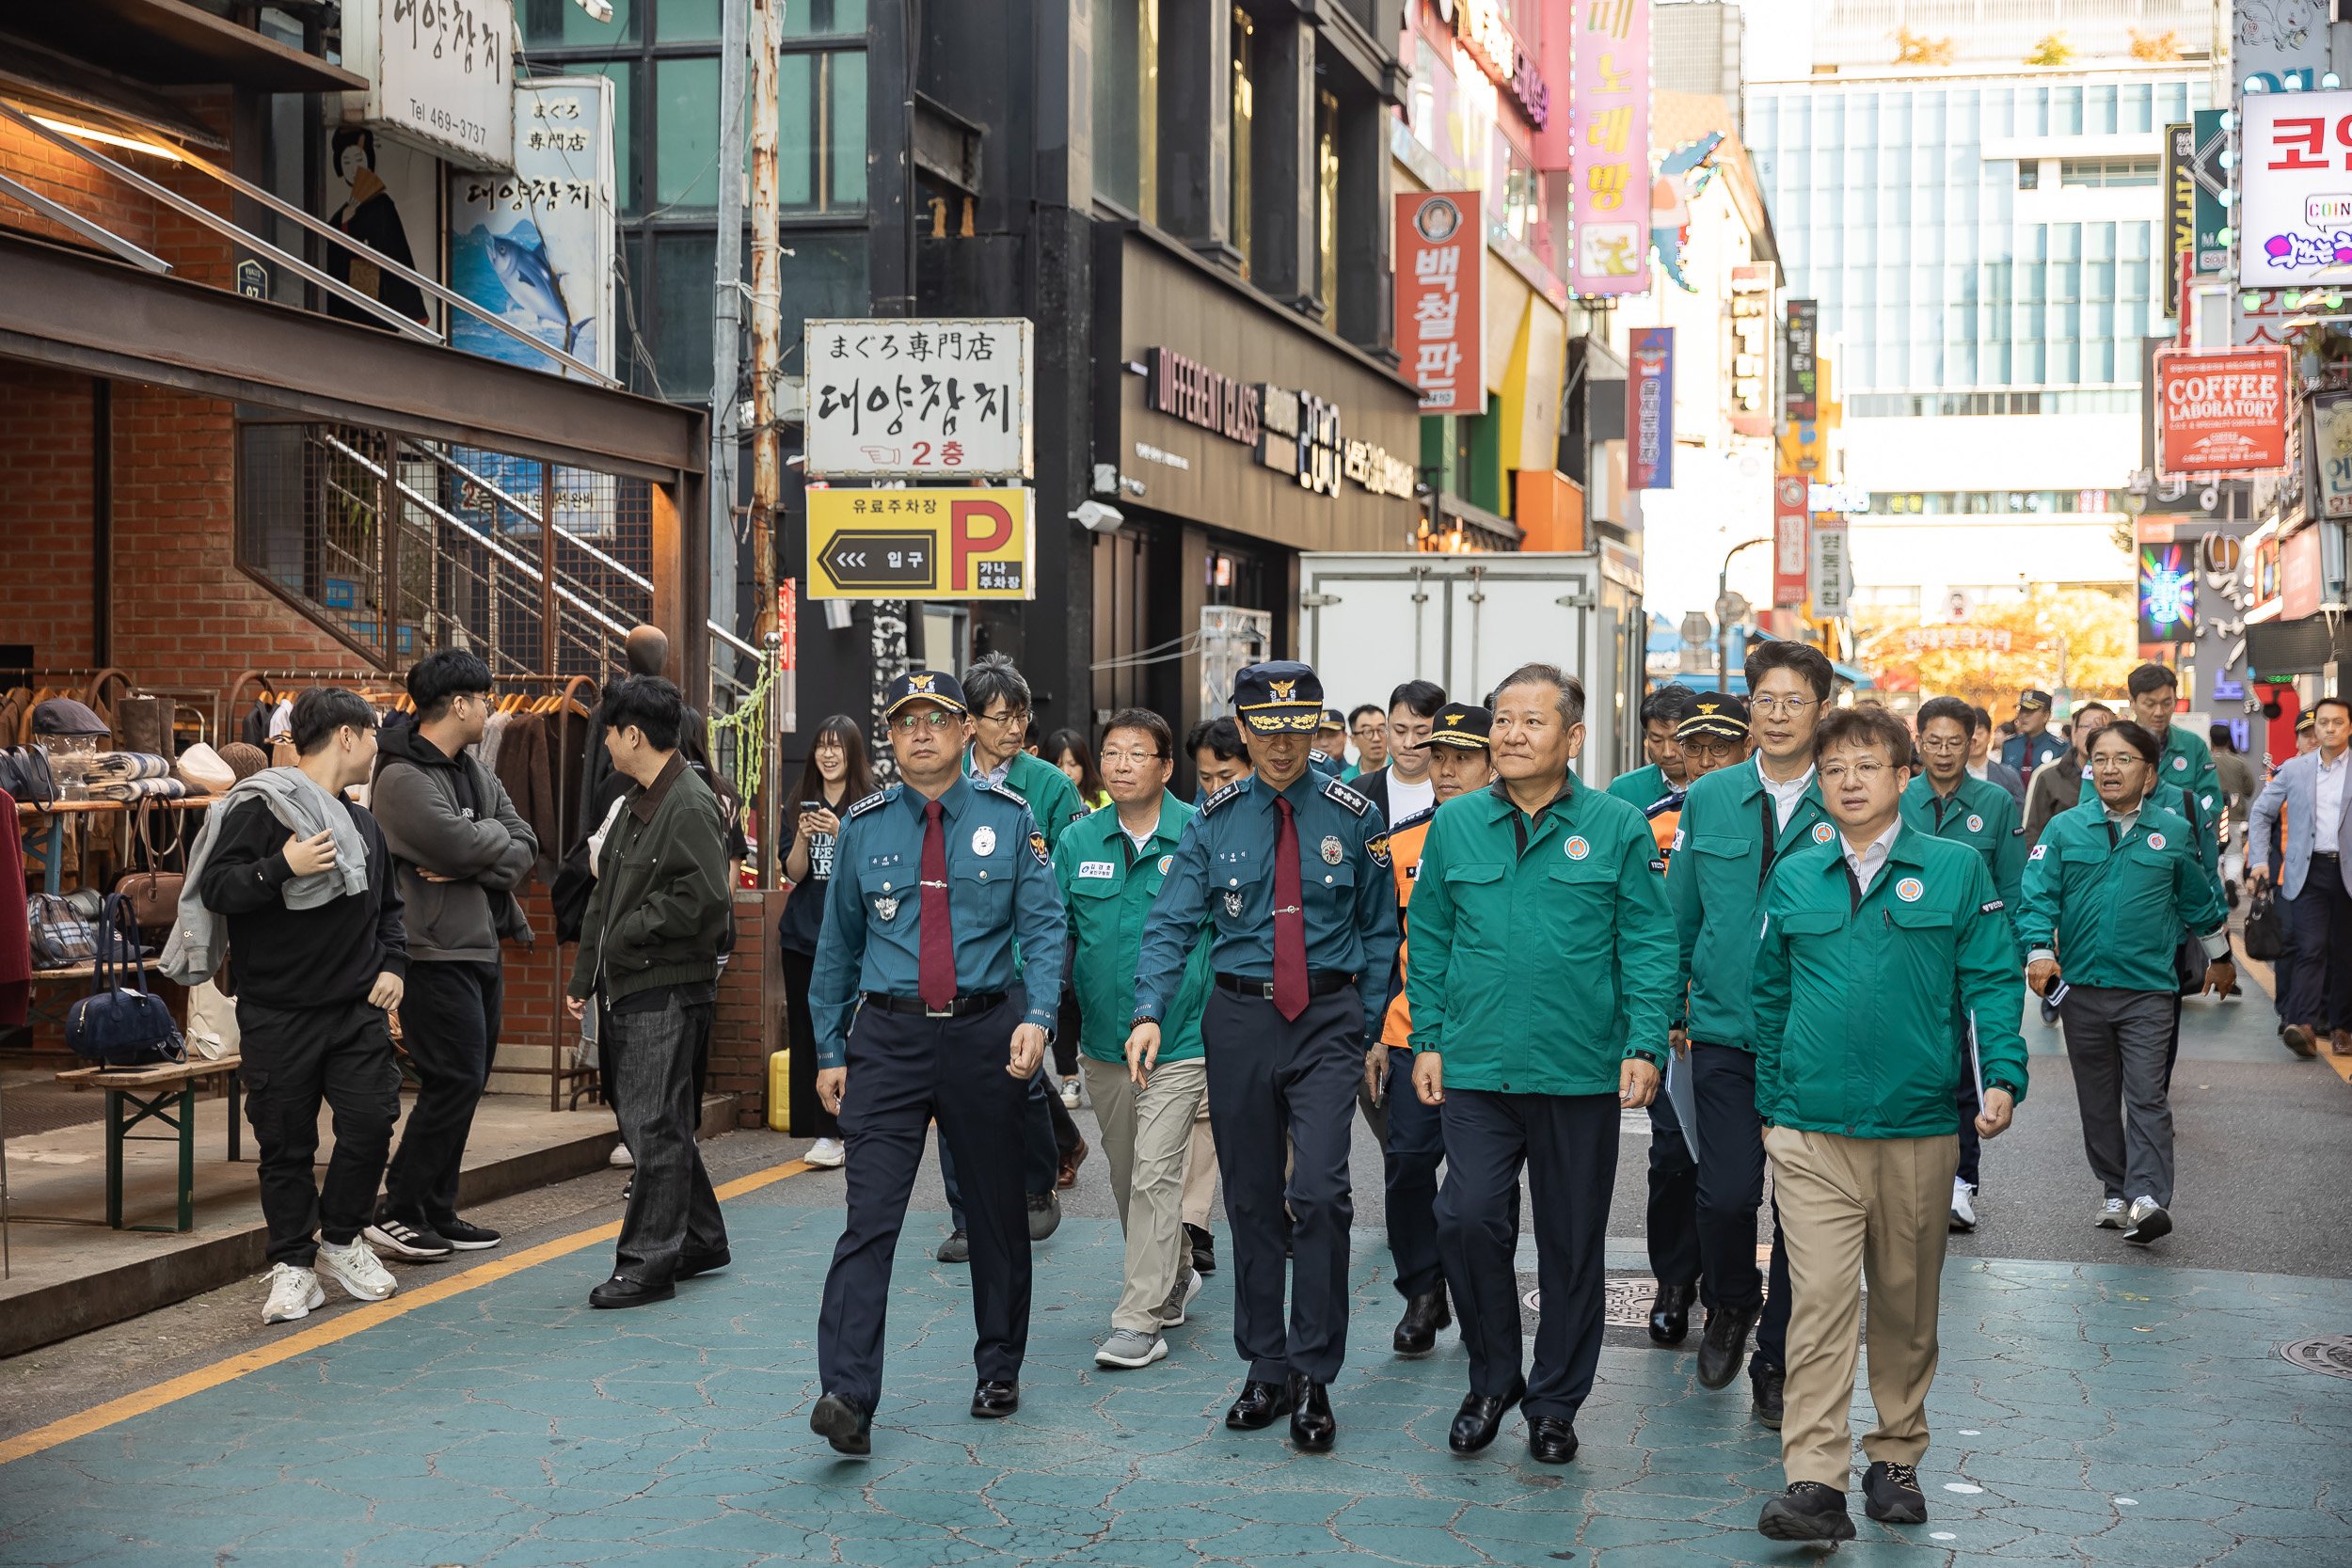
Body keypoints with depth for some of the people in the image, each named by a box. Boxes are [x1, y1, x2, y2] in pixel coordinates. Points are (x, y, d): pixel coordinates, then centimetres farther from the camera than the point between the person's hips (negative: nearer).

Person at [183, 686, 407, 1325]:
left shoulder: (363, 823, 16)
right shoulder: (258, 807, -6)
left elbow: (388, 907, 26)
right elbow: (214, 889, -12)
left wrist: (392, 964, 11)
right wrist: (281, 866, -25)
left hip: (359, 1009, 5)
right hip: (278, 1014, -5)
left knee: (371, 1123, 0)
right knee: (286, 1145, 2)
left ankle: (340, 1241, 20)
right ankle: (293, 1263, 13)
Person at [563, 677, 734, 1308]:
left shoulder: (691, 807, -14)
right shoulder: (636, 802, 17)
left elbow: (705, 899, -25)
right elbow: (605, 898, 22)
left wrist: (630, 931, -14)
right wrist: (583, 978, 19)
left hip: (669, 992, -10)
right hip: (627, 989, 10)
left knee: (653, 1127, -8)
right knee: (643, 1121, 16)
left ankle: (648, 1264, -3)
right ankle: (701, 1239, 28)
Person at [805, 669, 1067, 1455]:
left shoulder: (1010, 818, 2)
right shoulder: (864, 827, 5)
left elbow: (1043, 927, -1)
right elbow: (838, 943, 12)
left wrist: (1037, 1016, -17)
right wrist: (829, 1050, 10)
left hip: (985, 1032, 0)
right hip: (889, 1036, 0)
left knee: (996, 1211, 11)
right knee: (870, 1214, -11)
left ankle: (999, 1372, 28)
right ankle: (848, 1395, -14)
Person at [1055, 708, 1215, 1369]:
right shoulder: (1077, 842, 4)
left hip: (1181, 1041, -5)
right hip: (1104, 1042, 5)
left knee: (1156, 1177, -10)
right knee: (1127, 1181, 16)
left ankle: (1140, 1321, -6)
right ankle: (1176, 1276, 38)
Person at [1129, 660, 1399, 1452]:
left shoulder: (1352, 817, 1)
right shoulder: (1215, 820, 3)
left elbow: (1380, 930, 8)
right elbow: (1172, 921, -1)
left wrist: (1371, 1028, 4)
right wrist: (1149, 1012, -15)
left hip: (1327, 1018, -2)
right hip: (1240, 1016, 2)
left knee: (1318, 1191, -14)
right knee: (1251, 1200, 8)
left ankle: (1315, 1378, -3)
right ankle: (1267, 1371, 21)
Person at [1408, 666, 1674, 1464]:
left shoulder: (1618, 827, 0)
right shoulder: (1455, 826, 6)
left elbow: (1648, 945, 1)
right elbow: (1430, 941, 11)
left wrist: (1644, 1046, -8)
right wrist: (1427, 1039, 5)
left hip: (1582, 1073, -1)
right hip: (1477, 1069, 1)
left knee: (1573, 1241, 7)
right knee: (1468, 1220, -9)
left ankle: (1556, 1401, 23)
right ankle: (1492, 1380, 13)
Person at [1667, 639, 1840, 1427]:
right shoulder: (1709, 799, 5)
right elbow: (1679, 914, 11)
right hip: (1725, 1030, 1)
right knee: (1728, 1192, -8)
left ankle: (1778, 1361, 21)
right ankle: (1730, 1305, 23)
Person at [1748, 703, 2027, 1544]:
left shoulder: (1956, 869, 2)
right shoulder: (1793, 878, 7)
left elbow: (1991, 983, 2)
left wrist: (2002, 1078, -11)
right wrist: (1769, 1103, 15)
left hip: (1919, 1127, 0)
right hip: (1811, 1131, 0)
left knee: (1906, 1302, 12)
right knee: (1819, 1302, -8)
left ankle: (1896, 1458, 28)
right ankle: (1813, 1483, -9)